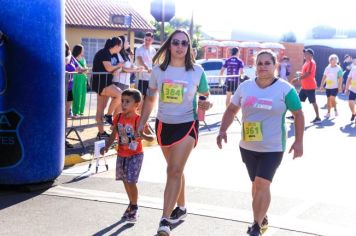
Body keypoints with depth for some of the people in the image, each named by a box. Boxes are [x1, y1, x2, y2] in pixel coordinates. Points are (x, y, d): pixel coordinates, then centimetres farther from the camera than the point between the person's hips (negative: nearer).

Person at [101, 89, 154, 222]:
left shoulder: (139, 120, -16)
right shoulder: (118, 118, 0)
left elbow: (152, 138, -15)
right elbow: (113, 135, 10)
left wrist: (143, 135, -35)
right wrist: (106, 147, -4)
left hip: (135, 155, -6)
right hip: (121, 155, 6)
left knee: (131, 182, -10)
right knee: (125, 181, 14)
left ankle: (134, 208, 8)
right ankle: (132, 204, 33)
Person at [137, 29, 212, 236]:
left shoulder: (197, 71, -7)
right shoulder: (158, 70, -1)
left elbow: (207, 97, 2)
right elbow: (150, 99, 9)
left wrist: (207, 104, -21)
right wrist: (142, 123, 7)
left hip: (187, 124, -3)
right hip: (164, 125, 3)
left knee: (174, 171, -12)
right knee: (175, 170, 17)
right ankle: (181, 207, 37)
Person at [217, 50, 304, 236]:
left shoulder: (285, 89, -8)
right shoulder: (245, 87, 3)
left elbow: (298, 114, -2)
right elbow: (231, 109, 12)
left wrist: (299, 141, -8)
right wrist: (223, 130, -1)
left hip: (273, 148, -4)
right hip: (247, 146, 4)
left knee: (262, 184, -13)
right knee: (257, 184, 15)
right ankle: (263, 219, 34)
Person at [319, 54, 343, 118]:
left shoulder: (338, 68, -7)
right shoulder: (327, 68, 7)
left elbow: (340, 78, -9)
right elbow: (324, 77, 11)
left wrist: (340, 87, -16)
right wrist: (321, 85, 8)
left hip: (335, 87, -5)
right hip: (328, 87, 5)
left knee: (332, 99, -16)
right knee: (329, 99, 8)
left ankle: (335, 109, 8)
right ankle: (328, 113, 15)